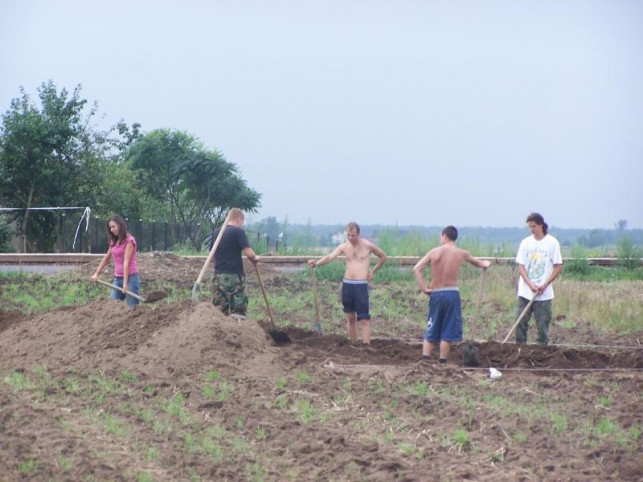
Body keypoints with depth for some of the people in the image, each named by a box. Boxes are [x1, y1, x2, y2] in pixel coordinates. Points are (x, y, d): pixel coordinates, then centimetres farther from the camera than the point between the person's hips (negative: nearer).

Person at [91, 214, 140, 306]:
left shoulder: (129, 240, -9)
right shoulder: (114, 241, 13)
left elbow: (126, 262, -16)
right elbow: (106, 258, 22)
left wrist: (125, 283, -21)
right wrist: (96, 274, 15)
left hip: (130, 277, -7)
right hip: (117, 278, 7)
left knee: (132, 306, -9)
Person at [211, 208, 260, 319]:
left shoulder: (216, 233, 11)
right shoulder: (238, 232, -8)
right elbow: (249, 253, -15)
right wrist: (255, 258, 5)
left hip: (219, 275, 6)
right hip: (235, 275, -6)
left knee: (219, 310, 9)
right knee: (238, 310, -2)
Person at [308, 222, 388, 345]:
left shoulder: (368, 246, -3)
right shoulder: (344, 246, 3)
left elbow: (383, 257, 12)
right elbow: (330, 257, -13)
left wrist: (373, 271, 8)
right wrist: (317, 263, -31)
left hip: (361, 285, -4)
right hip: (347, 284, 4)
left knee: (364, 319, -8)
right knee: (350, 318, 10)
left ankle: (366, 345, -12)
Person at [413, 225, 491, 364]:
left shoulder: (434, 252, 0)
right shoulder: (461, 253, 1)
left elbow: (416, 269, -9)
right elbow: (477, 262, 23)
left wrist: (424, 288, -4)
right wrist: (484, 264, 46)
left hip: (435, 294, 1)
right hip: (452, 294, -1)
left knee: (431, 331, 11)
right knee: (447, 332, 5)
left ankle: (424, 361, 5)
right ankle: (442, 363, 4)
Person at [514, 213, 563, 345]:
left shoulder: (552, 242, -2)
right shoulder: (525, 242, 5)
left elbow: (558, 267, -2)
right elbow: (521, 266, 3)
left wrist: (545, 285, -11)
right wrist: (530, 284, -11)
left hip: (544, 293, -2)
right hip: (525, 292, 3)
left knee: (543, 323, 0)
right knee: (520, 321, 1)